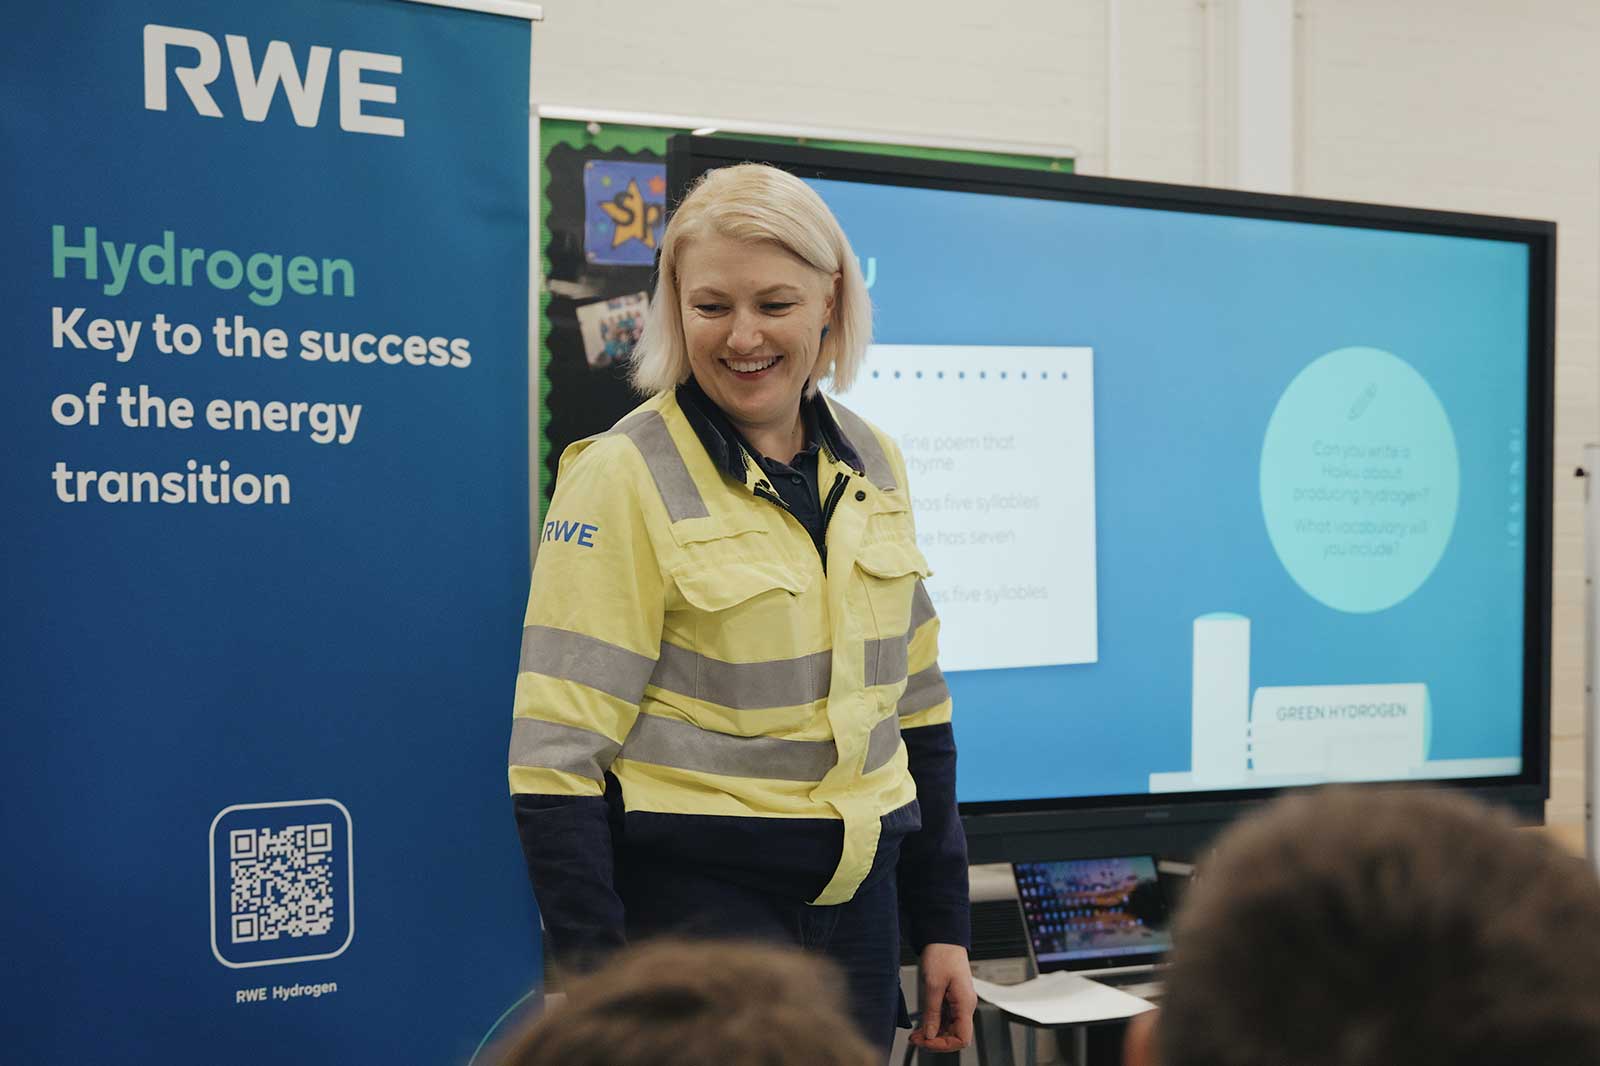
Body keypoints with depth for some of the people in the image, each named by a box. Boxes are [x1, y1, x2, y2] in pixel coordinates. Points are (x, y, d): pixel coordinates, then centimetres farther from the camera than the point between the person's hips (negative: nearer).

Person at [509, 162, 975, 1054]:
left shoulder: (873, 464, 7)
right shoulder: (626, 476, -11)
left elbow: (915, 706, 13)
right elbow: (558, 748, -14)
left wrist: (945, 925, 12)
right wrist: (600, 977, -17)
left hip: (858, 897, 6)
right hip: (694, 890, -5)